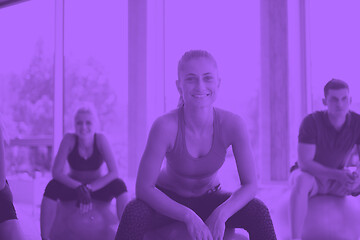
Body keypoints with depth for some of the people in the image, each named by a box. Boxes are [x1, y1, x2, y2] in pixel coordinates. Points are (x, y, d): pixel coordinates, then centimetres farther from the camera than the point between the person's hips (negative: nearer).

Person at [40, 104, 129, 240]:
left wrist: (89, 188, -30)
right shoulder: (69, 139, -16)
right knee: (52, 186, -31)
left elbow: (114, 172, -22)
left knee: (119, 185, -29)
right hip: (73, 188, 0)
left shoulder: (100, 139, -16)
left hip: (98, 189, 0)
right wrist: (80, 188, -35)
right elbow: (56, 172, -22)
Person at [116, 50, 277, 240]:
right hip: (168, 201, -2)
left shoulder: (232, 124, -20)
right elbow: (144, 187, -25)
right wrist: (188, 216, -35)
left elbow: (250, 184, -14)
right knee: (133, 214, -33)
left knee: (259, 212, -23)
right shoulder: (165, 126, -27)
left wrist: (221, 213, -32)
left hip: (209, 199, 2)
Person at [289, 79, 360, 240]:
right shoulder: (312, 122, -23)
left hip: (336, 181, 4)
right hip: (309, 175, -4)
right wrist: (337, 175, -34)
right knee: (301, 182, -40)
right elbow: (304, 163, -25)